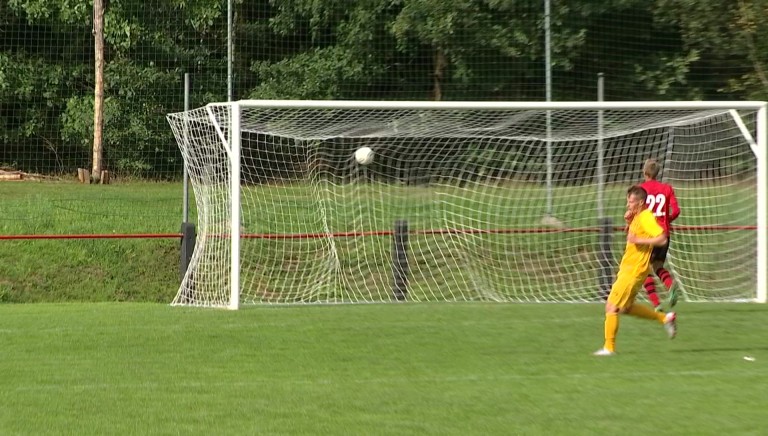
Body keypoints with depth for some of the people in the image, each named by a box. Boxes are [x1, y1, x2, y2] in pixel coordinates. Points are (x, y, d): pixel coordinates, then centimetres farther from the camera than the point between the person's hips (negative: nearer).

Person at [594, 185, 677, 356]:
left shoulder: (646, 217, -16)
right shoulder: (637, 217, 12)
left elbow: (662, 238, -25)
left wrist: (638, 240, -24)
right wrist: (629, 221, 12)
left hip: (633, 271, -10)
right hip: (627, 269, 10)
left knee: (612, 306, -7)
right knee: (626, 307, 19)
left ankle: (609, 347, -1)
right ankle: (665, 318, 25)